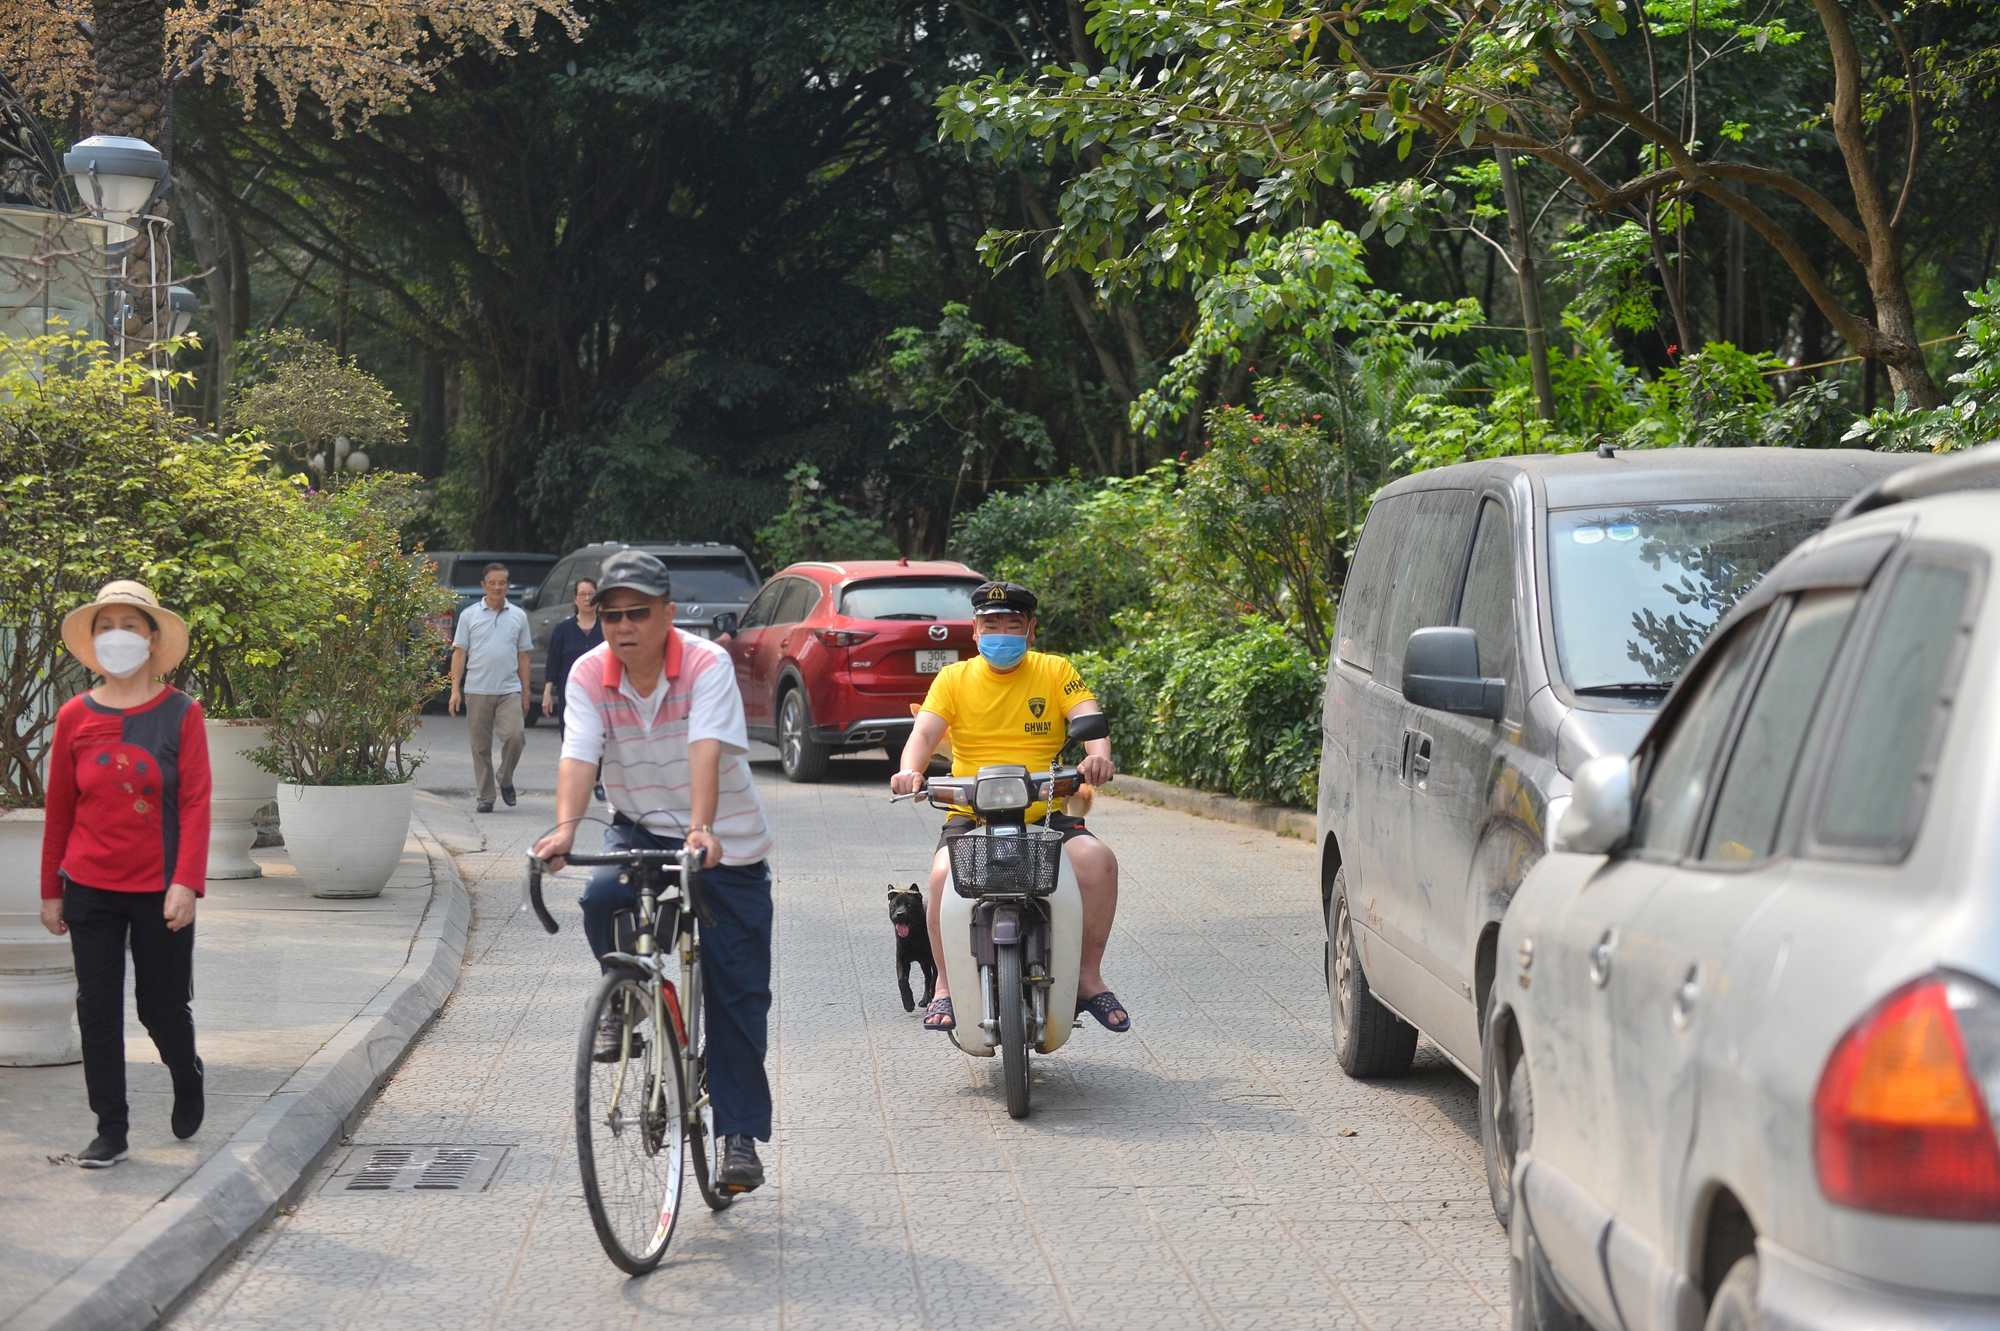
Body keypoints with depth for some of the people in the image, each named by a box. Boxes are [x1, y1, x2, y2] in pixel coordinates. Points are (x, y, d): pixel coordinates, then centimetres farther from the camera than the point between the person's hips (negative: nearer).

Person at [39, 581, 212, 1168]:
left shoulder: (180, 713, -5)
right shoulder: (75, 717, 1)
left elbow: (195, 803, -8)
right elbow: (59, 808, 7)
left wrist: (185, 883, -17)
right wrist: (51, 890, 9)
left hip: (160, 892, -2)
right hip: (90, 889, 2)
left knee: (162, 1007, 6)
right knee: (97, 1010, 3)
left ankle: (187, 1076, 38)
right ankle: (112, 1131, 13)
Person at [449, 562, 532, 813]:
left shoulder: (518, 616, 10)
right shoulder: (469, 615, 6)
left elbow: (523, 656, 12)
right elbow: (459, 653, 5)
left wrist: (525, 693, 9)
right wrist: (455, 690, -3)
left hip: (509, 689, 0)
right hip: (477, 691, 0)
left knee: (515, 735, -17)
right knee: (481, 746, 2)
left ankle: (506, 781, 6)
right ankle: (485, 796, 10)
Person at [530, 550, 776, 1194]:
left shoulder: (707, 664, -20)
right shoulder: (589, 675, -10)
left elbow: (705, 750, -33)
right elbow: (578, 755, -22)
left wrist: (702, 829, -48)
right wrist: (566, 827, -41)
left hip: (726, 843, -2)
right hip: (639, 827, 2)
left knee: (736, 994, -2)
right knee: (601, 900, -30)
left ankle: (740, 1133, 8)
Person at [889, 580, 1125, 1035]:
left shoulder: (1056, 671, 9)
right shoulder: (954, 679, 10)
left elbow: (1089, 718, -6)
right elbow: (925, 731, -4)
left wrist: (1098, 756, -30)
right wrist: (910, 770, -27)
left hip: (1046, 813, 0)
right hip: (971, 815, 0)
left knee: (1097, 860, -27)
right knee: (944, 873, -31)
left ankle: (1089, 978, -10)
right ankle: (946, 985, -10)